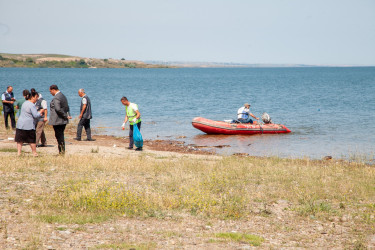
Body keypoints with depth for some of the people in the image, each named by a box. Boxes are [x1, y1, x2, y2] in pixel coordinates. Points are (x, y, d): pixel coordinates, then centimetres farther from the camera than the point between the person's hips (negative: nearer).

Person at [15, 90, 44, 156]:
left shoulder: (25, 103, 15)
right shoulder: (32, 105, -13)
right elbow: (36, 115, -19)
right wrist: (40, 112, 0)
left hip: (20, 124, 7)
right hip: (29, 125, -7)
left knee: (20, 139, 6)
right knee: (32, 140, 5)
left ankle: (18, 152, 2)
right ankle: (34, 153, 13)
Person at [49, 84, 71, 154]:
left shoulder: (56, 98, -17)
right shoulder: (63, 96, 15)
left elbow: (58, 109, -26)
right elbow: (67, 107, 20)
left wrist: (66, 116, -19)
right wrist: (67, 115, 9)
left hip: (57, 121, -9)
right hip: (63, 121, 9)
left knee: (59, 136, -4)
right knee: (61, 136, 15)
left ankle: (61, 152, -4)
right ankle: (62, 151, 17)